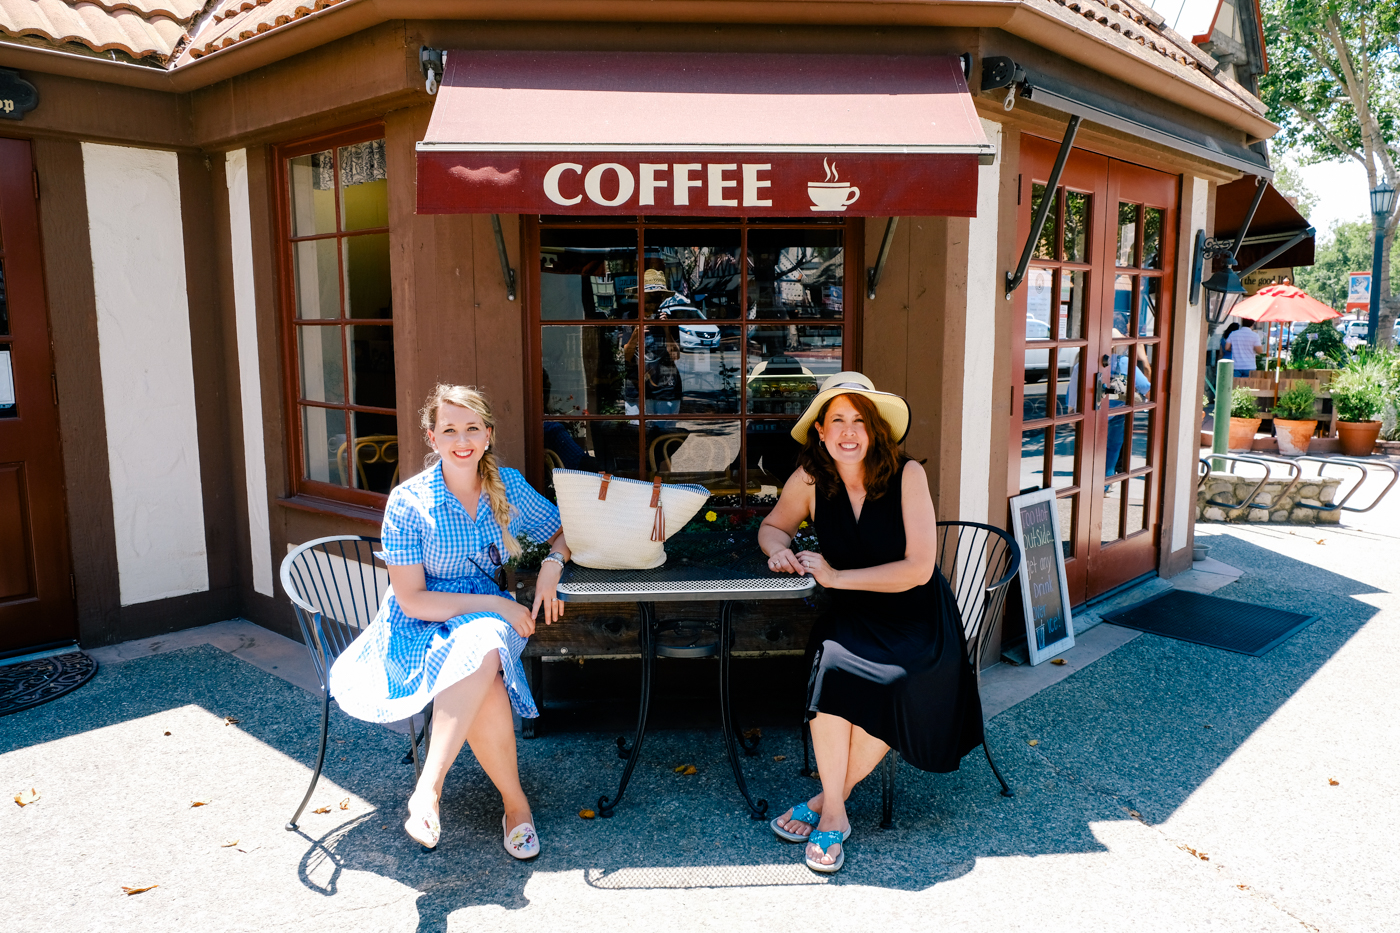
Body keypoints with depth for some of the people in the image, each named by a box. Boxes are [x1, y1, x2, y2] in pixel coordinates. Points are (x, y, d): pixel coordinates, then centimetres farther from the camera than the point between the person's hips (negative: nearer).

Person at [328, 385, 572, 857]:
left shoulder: (509, 486, 2)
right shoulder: (408, 501, -8)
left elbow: (565, 532, 15)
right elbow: (412, 600, -11)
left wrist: (552, 563, -9)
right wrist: (495, 604, -18)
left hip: (488, 620, 3)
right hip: (420, 628, -3)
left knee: (483, 650, -36)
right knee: (486, 690, -35)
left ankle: (427, 790, -31)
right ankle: (515, 804, -20)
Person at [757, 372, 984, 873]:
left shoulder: (907, 475, -14)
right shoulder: (809, 479, -5)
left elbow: (919, 569, -18)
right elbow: (773, 526, 14)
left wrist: (837, 577, -18)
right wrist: (779, 549, -11)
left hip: (917, 622, -2)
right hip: (853, 616, 3)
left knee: (890, 693, -28)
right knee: (830, 664, -28)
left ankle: (827, 802, -5)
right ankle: (834, 814, -12)